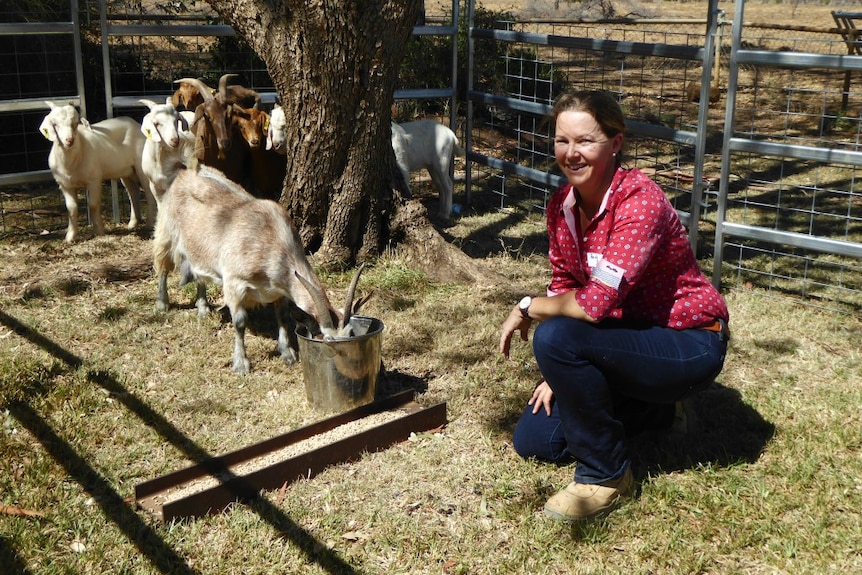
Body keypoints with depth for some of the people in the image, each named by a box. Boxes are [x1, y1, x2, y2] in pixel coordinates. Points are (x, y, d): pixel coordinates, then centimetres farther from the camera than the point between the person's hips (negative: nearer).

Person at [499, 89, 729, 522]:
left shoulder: (640, 202, -27)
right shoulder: (562, 204, -3)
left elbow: (595, 303, -35)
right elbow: (563, 287, 5)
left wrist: (527, 308, -18)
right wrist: (557, 375, -5)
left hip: (689, 345, -8)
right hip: (629, 337, 8)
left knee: (554, 337, -31)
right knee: (532, 441, 3)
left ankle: (605, 474, -11)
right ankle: (648, 409, 25)